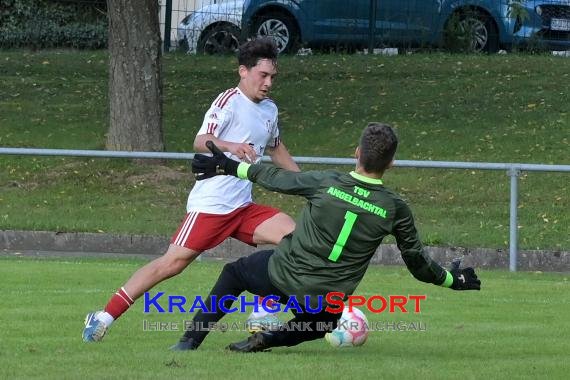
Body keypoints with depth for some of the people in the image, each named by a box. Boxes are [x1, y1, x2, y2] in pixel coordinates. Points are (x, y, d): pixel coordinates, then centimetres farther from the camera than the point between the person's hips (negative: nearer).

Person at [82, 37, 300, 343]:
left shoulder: (269, 110, 16)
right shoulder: (229, 102, -9)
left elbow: (275, 148, 37)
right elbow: (200, 141, -25)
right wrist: (230, 146, -44)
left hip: (243, 208, 7)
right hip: (210, 203, -7)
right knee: (173, 262, -12)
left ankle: (264, 315, -4)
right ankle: (106, 316, -6)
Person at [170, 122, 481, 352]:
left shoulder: (326, 182, -15)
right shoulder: (395, 209, -11)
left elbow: (275, 178, 0)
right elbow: (418, 263, 1)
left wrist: (230, 166, 14)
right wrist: (454, 280, 19)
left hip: (282, 275, -1)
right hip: (327, 304, 1)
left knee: (234, 273, 28)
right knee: (321, 323, 37)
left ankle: (191, 339, 17)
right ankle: (272, 338, 8)